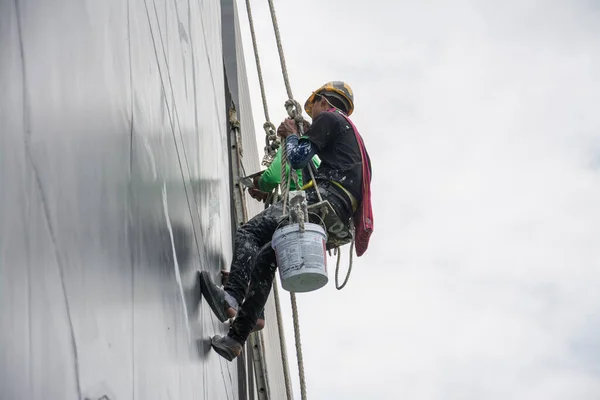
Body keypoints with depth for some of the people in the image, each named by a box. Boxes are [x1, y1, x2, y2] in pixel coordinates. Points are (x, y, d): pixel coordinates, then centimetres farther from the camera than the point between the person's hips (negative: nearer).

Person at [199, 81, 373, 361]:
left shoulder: (328, 118, 10)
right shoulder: (353, 135, 38)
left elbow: (298, 159, 2)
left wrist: (291, 136, 22)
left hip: (323, 200, -9)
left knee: (249, 233, -19)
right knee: (265, 257, 7)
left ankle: (232, 297, -42)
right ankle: (236, 338, -3)